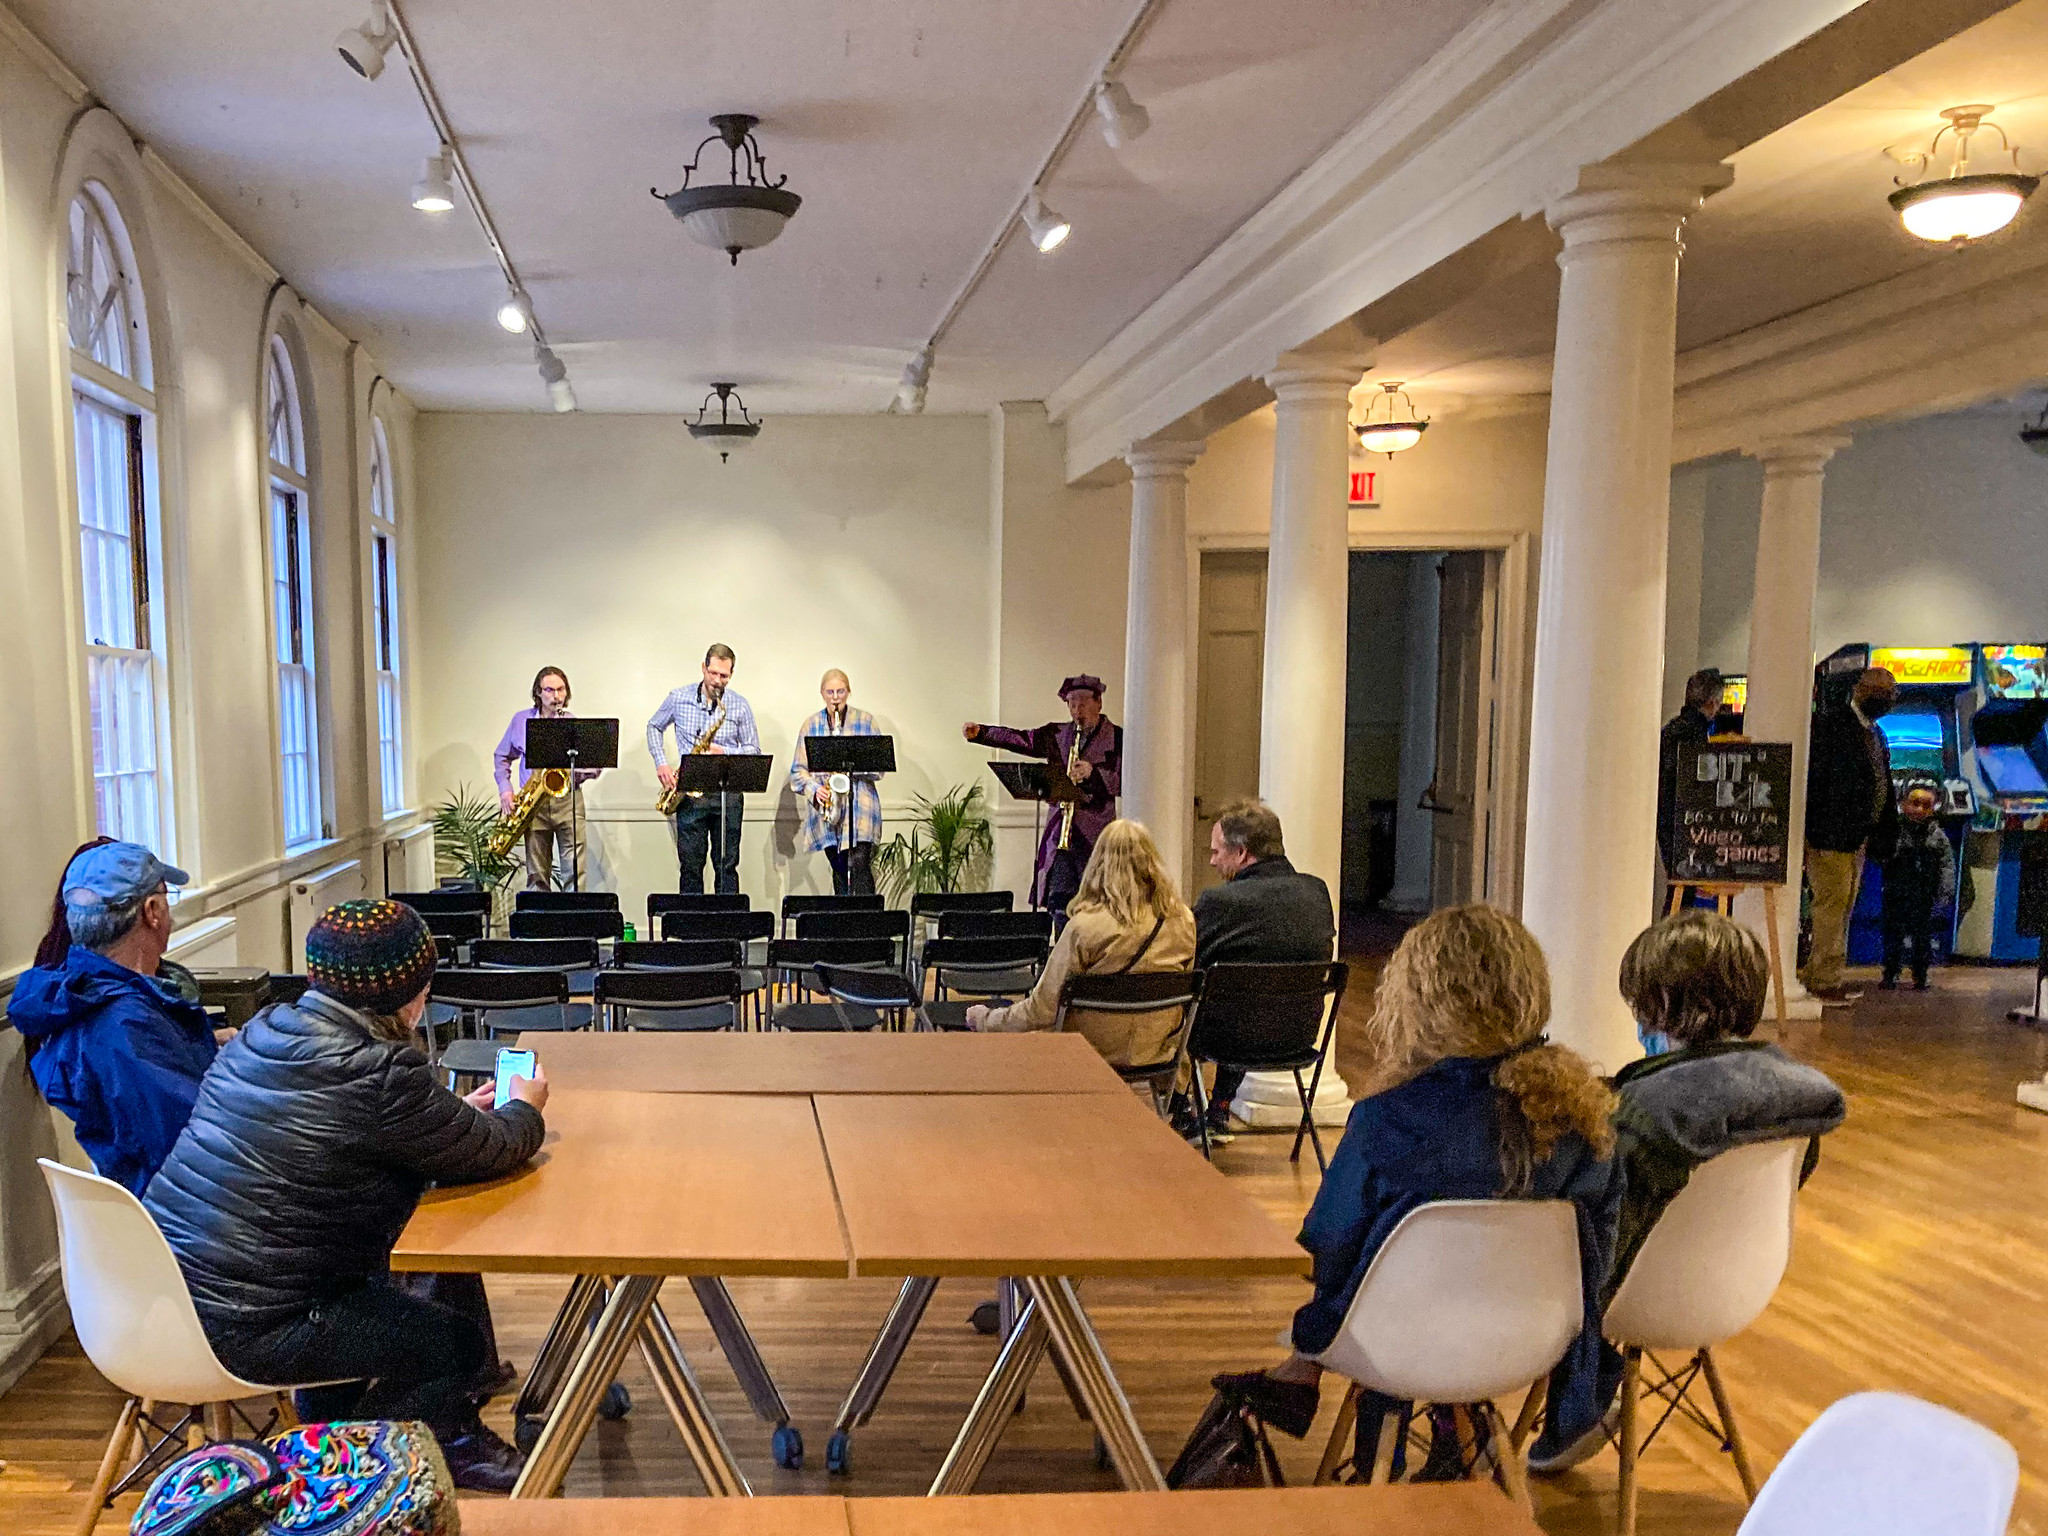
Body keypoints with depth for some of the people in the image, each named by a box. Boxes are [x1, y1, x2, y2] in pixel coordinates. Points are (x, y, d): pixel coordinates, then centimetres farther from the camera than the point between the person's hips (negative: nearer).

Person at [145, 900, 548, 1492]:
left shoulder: (262, 1030, 4)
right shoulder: (379, 1073, -23)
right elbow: (489, 1152, -8)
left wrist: (458, 1112, 24)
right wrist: (525, 1109, 13)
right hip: (242, 1328, -9)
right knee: (459, 1342, 5)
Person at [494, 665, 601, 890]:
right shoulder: (521, 720, 10)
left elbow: (596, 766, 5)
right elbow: (501, 757, 19)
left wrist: (575, 770, -16)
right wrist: (505, 789, 5)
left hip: (567, 798, -1)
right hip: (533, 804, 2)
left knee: (574, 870, -9)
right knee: (537, 875, 3)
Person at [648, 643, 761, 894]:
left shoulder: (739, 706, 0)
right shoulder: (679, 698, 2)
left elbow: (754, 750, 5)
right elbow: (654, 727, 16)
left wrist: (725, 752, -14)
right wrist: (660, 763, 2)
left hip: (727, 793, 0)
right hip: (689, 793, 1)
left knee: (727, 865, 3)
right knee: (690, 865, 3)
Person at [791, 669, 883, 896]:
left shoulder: (866, 721, 7)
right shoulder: (811, 725, 10)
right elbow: (798, 770, 7)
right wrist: (814, 790, -11)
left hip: (860, 804, -2)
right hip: (825, 808, 2)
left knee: (860, 866, -14)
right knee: (839, 870, 5)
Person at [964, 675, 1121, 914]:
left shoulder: (1116, 737, 3)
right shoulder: (1057, 735, 13)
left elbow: (1124, 783, -4)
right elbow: (1020, 740, 3)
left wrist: (1093, 773, -19)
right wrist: (979, 733, -9)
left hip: (1096, 835, -3)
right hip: (1059, 834, 3)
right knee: (1057, 901, 0)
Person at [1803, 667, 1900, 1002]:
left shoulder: (1876, 734, 18)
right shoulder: (1831, 723, -11)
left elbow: (1883, 786, 21)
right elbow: (1813, 777, -16)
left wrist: (1884, 834, 15)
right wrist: (1813, 830, -21)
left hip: (1857, 836, 10)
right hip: (1831, 834, -9)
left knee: (1843, 906, 13)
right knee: (1832, 903, -7)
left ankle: (1813, 975, 21)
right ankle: (1825, 981, -2)